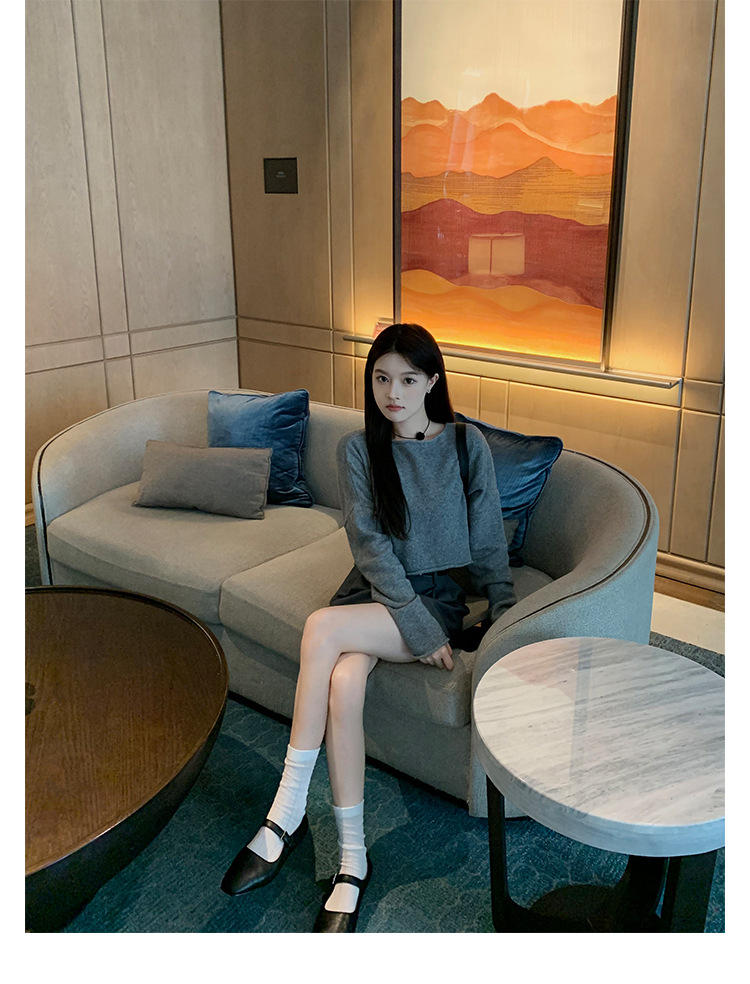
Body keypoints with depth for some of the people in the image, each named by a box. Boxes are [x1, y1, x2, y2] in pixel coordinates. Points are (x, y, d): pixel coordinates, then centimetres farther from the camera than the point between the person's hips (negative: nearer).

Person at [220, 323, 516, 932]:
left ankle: (288, 815, -19)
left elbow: (488, 543, 4)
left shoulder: (467, 445, -2)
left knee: (322, 628, -30)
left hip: (440, 596, -2)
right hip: (376, 588, 3)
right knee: (343, 683, -30)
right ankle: (353, 860, -15)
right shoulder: (358, 449, 0)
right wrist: (419, 629, -16)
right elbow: (371, 544, -8)